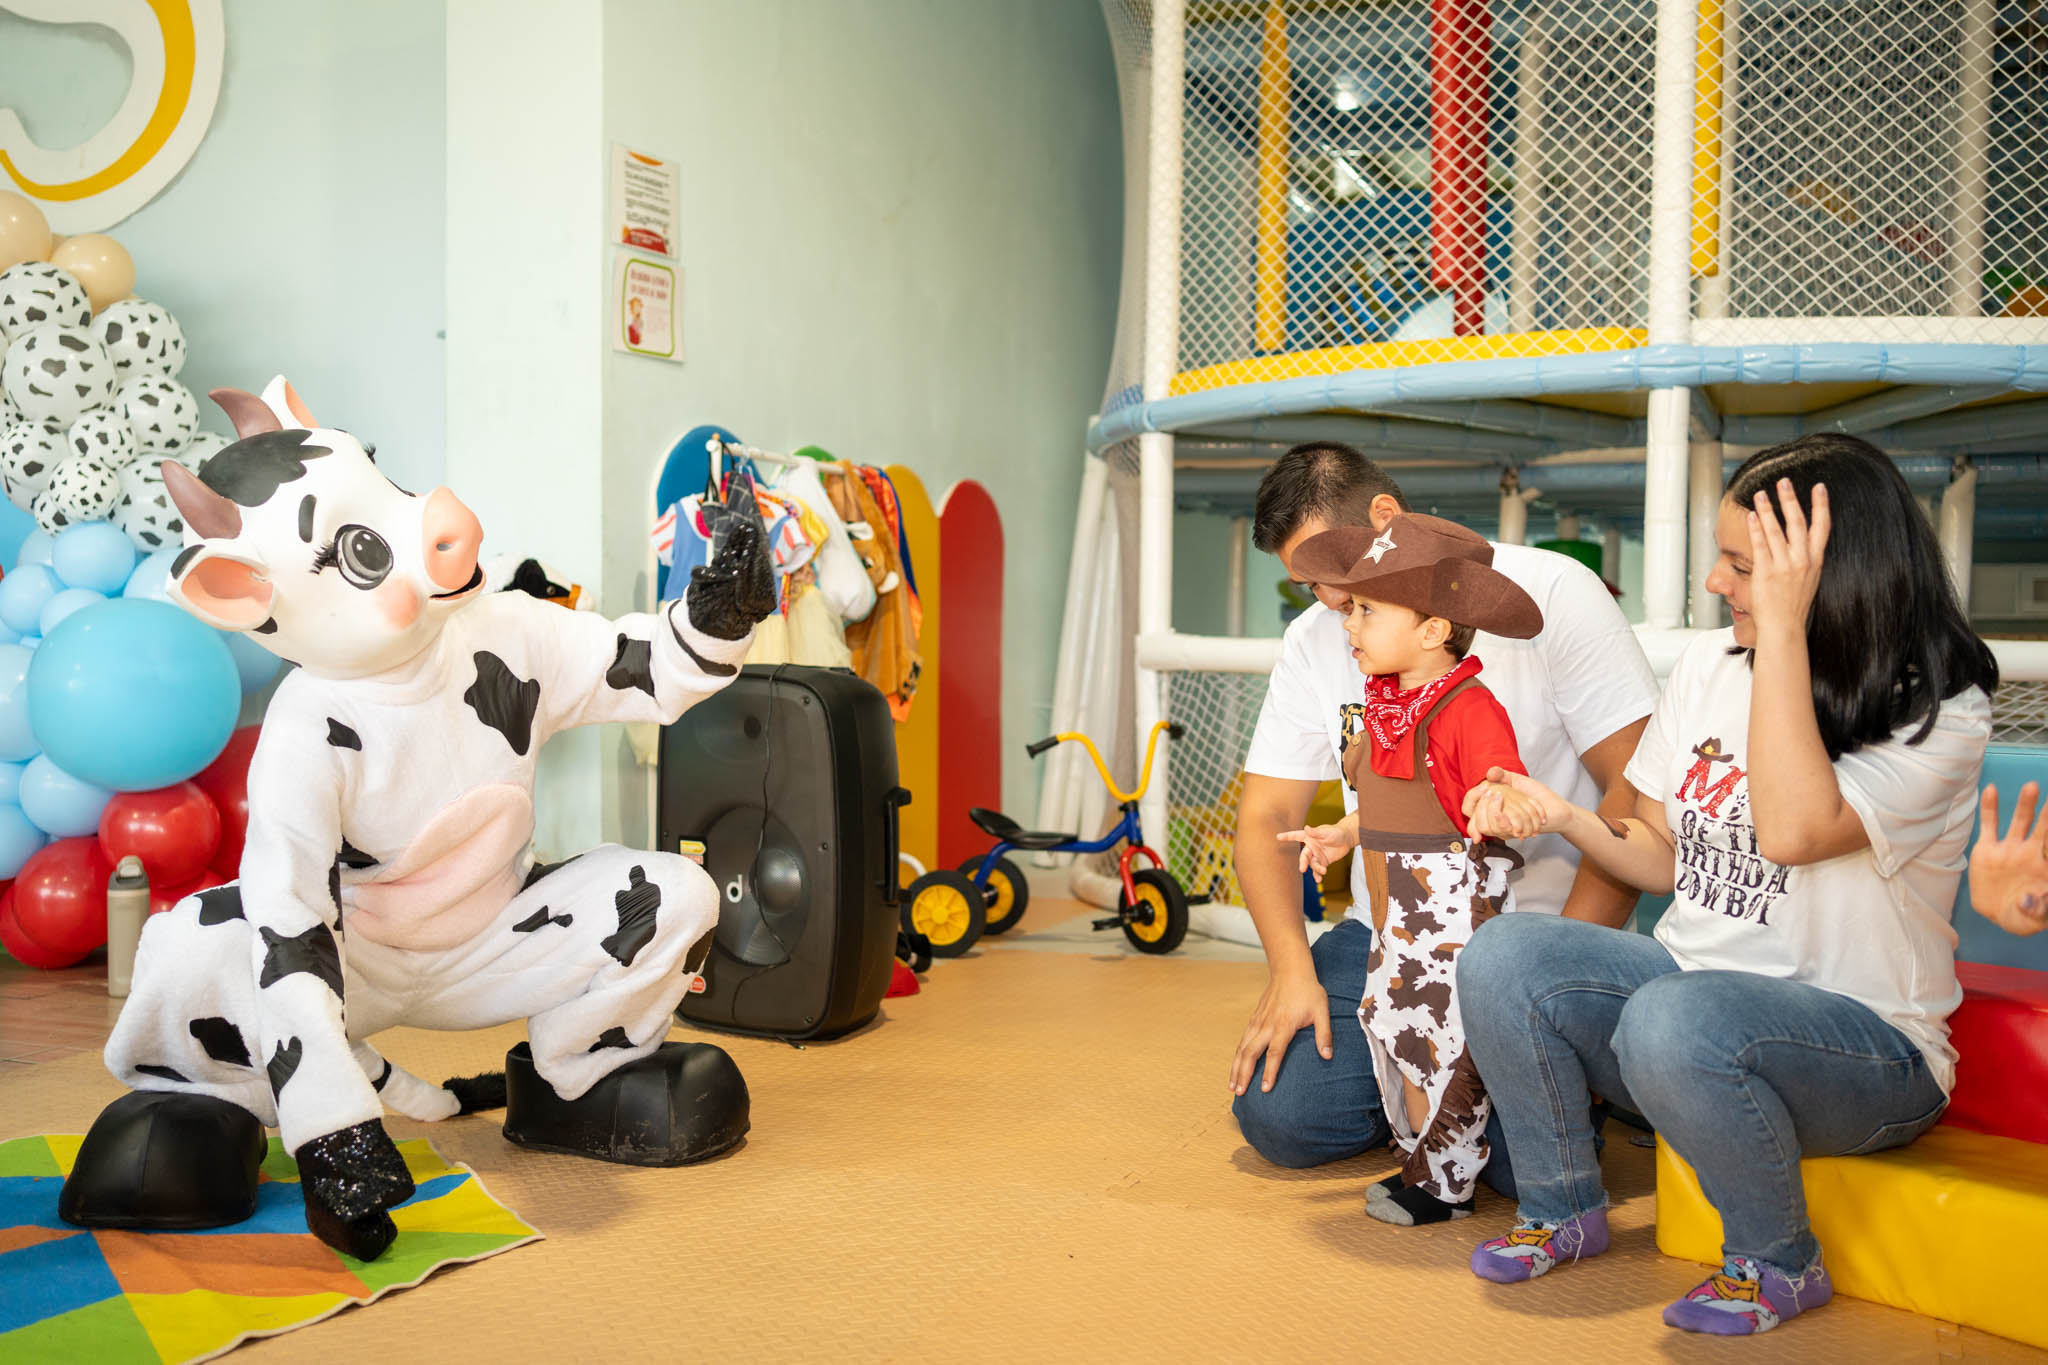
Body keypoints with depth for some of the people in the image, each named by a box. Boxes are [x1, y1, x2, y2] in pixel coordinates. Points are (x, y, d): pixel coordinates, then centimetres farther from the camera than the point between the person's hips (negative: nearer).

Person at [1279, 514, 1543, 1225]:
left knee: (1443, 1043, -2)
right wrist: (1342, 835, 29)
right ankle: (1424, 1161, 30)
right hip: (1397, 919, 9)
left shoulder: (1470, 709, -17)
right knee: (1393, 1028, 15)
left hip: (1456, 911, -9)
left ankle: (1444, 1183, 13)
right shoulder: (1386, 703, 11)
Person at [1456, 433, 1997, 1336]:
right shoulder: (1708, 665, 5)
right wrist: (1560, 815, -7)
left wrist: (1782, 628, -32)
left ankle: (1779, 1263, -7)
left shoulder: (1939, 714, -15)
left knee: (1673, 1020, -36)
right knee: (1501, 958, -18)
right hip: (1696, 983, 6)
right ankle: (1564, 1211, 5)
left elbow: (1792, 829, -34)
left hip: (1866, 1047, -6)